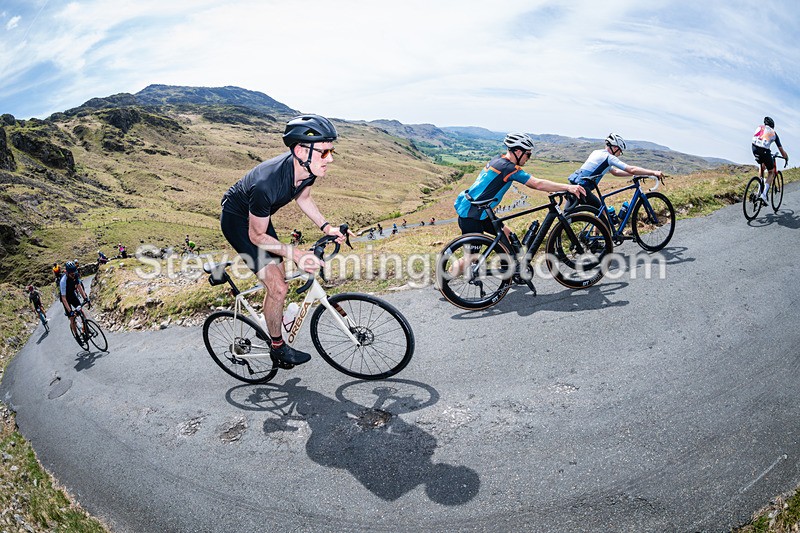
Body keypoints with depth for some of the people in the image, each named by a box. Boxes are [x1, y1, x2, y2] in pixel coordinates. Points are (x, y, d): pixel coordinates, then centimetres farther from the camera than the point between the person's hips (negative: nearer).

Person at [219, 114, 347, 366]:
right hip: (237, 220, -7)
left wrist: (325, 227, -5)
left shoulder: (307, 168, -20)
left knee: (279, 278, 14)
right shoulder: (267, 184, -41)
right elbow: (257, 236, -26)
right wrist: (295, 253, -35)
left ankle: (271, 329, 37)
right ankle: (278, 348, 10)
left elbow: (302, 196, 4)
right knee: (277, 288, -12)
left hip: (258, 214, 8)